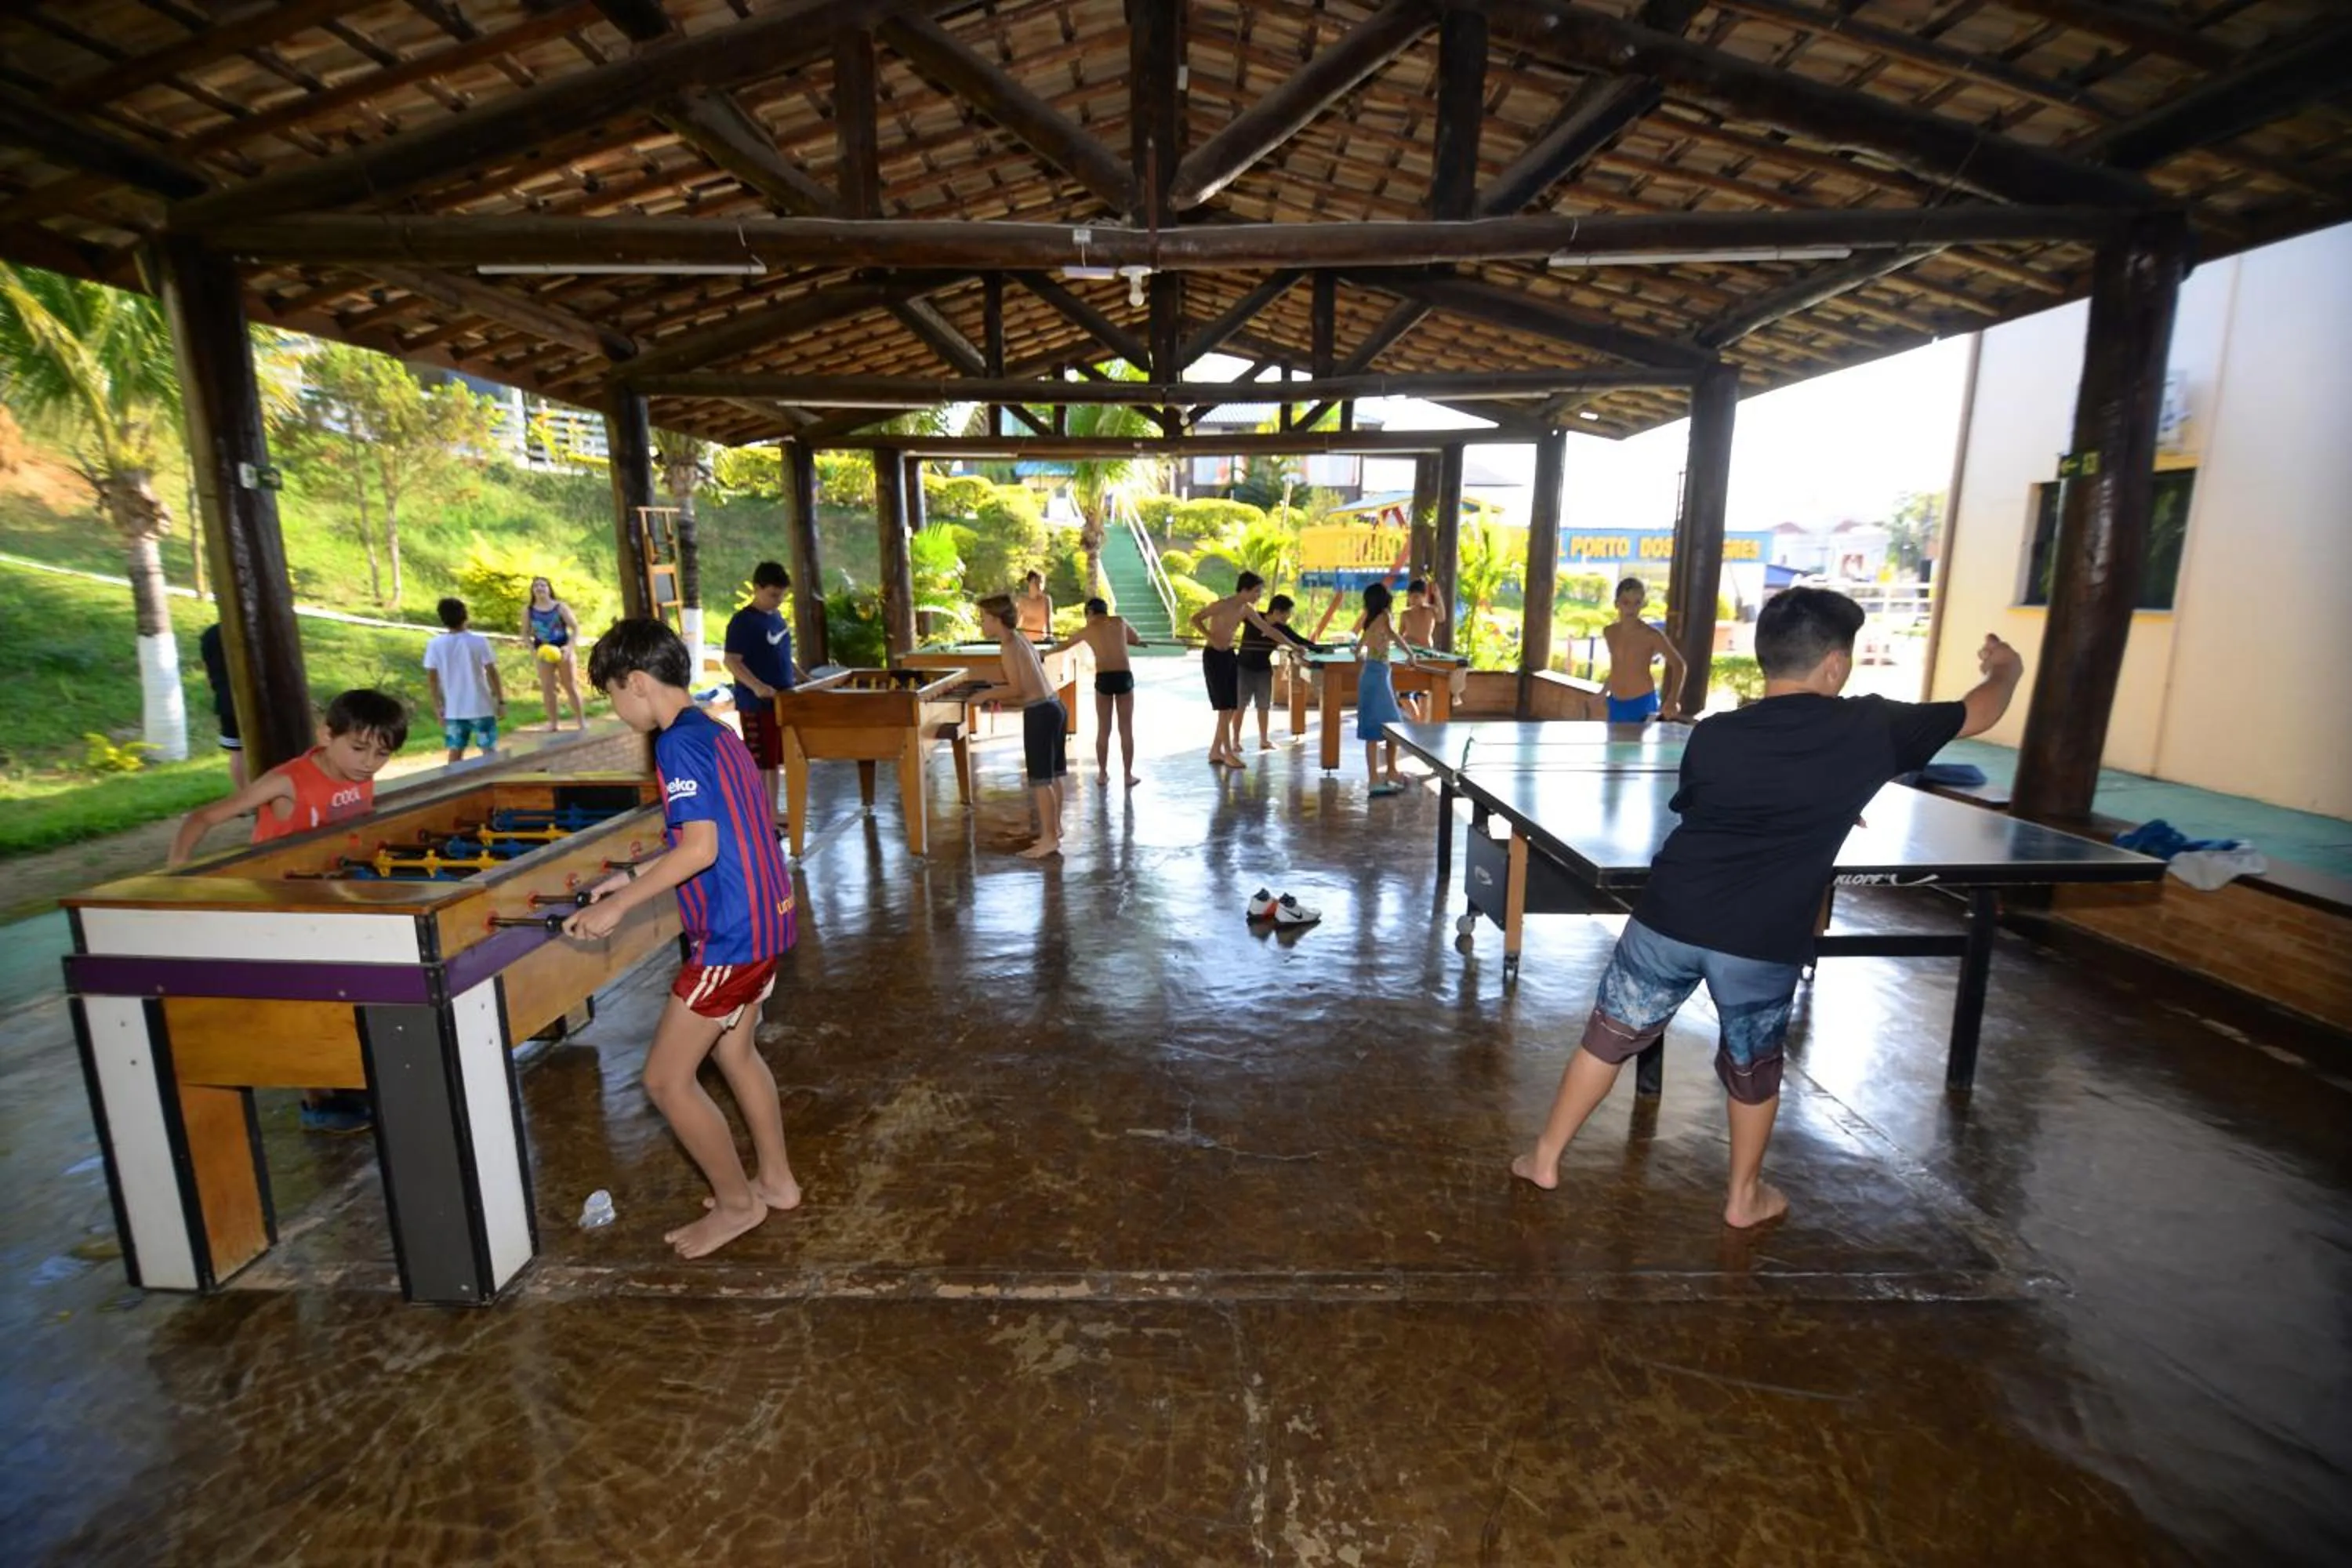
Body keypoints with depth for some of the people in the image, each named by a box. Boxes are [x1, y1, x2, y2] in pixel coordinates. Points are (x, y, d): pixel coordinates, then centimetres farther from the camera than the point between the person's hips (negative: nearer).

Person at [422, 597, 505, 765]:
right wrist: (501, 701, -2)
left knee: (455, 750, 11)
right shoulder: (479, 641, -10)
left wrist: (438, 707, 11)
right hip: (481, 706, -2)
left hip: (453, 709, 3)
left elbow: (431, 678, 1)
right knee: (489, 749, 6)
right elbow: (492, 673, -9)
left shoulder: (435, 645, -2)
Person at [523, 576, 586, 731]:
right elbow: (526, 634, 6)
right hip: (543, 652, 2)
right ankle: (553, 723, 7)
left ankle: (582, 720, 9)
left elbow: (576, 628, -6)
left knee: (571, 687, 2)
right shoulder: (528, 610, 2)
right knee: (547, 688, 0)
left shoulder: (561, 607, -5)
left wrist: (569, 646, -20)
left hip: (563, 650, -2)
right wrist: (532, 649, -10)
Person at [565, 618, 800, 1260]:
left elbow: (701, 848, -25)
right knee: (736, 1050, 24)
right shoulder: (715, 732, 11)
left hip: (732, 933, -10)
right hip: (764, 917, 10)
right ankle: (776, 1179, 37)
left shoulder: (679, 744, -17)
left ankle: (738, 1202, 20)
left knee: (666, 1079, 4)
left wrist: (618, 905, -17)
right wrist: (634, 876, 16)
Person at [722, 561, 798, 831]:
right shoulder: (742, 621, -13)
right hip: (756, 705, -8)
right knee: (759, 765, -2)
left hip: (782, 702, 8)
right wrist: (756, 686, -32)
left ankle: (772, 818, 23)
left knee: (775, 763, 14)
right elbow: (731, 661, -19)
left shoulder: (777, 617, 12)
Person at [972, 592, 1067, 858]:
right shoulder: (1022, 639, 15)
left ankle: (1049, 838, 3)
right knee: (1052, 776, 17)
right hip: (1055, 708, 10)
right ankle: (1054, 829, 27)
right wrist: (997, 695, 16)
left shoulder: (1008, 645, -13)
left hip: (1040, 714, -10)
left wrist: (987, 694, -6)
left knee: (1040, 780, -2)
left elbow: (1018, 689, -18)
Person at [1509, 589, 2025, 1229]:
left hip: (1669, 918, 1)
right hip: (1763, 942, -1)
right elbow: (1981, 713, 15)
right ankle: (1744, 1196, 40)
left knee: (1609, 1035, 15)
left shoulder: (1712, 736, -1)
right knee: (1753, 1066, 22)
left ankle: (1545, 1157, 27)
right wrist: (2006, 668, 38)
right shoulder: (1870, 730, -4)